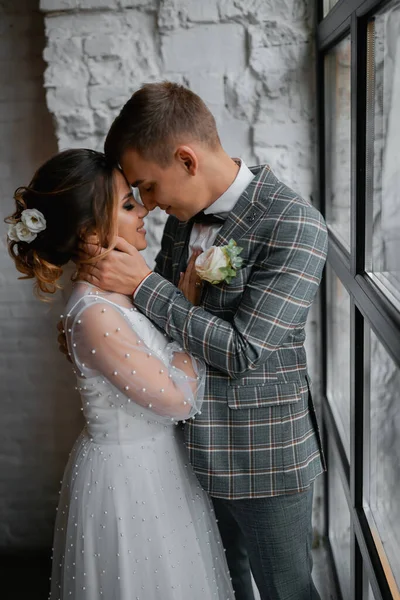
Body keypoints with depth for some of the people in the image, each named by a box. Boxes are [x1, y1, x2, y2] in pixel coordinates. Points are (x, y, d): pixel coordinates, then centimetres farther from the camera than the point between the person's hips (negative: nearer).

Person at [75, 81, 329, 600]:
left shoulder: (293, 226, -22)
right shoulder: (184, 212, 1)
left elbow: (241, 352, -26)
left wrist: (143, 284, -22)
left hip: (263, 455, -7)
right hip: (196, 446, 7)